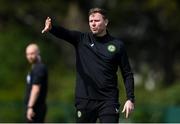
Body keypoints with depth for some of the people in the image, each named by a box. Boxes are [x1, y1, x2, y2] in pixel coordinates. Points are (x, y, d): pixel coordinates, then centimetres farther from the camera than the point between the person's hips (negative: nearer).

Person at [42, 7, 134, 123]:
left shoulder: (117, 45, 4)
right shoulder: (81, 39, 6)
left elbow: (127, 74, 6)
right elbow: (64, 33, -13)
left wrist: (130, 99, -3)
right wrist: (51, 27, -36)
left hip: (108, 101, -1)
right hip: (85, 100, 1)